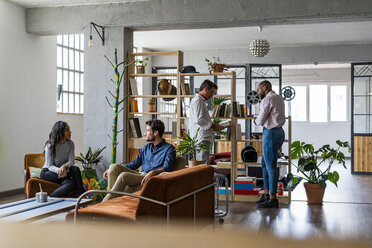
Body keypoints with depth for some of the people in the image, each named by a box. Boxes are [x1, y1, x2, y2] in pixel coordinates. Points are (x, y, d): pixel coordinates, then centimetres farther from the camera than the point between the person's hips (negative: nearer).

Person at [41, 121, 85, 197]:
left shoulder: (70, 144, -2)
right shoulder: (50, 146, -13)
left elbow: (71, 161, -11)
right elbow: (50, 166, -16)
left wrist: (64, 166, -35)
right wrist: (59, 170, -39)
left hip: (63, 171, 4)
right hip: (47, 172, -4)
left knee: (71, 184, -33)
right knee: (75, 170, -28)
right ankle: (82, 195, -17)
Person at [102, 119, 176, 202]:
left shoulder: (169, 148, 3)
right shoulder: (146, 148, 26)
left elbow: (167, 168, -13)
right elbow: (135, 163, 25)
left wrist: (153, 172, -34)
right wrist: (111, 170, 16)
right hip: (140, 175, 7)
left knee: (124, 175, -31)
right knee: (114, 167, -16)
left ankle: (105, 203, -26)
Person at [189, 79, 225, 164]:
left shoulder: (201, 101, 22)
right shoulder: (197, 100, -11)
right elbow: (199, 120, -20)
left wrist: (213, 126, 13)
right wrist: (213, 126, -12)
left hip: (203, 138, 10)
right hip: (201, 138, -10)